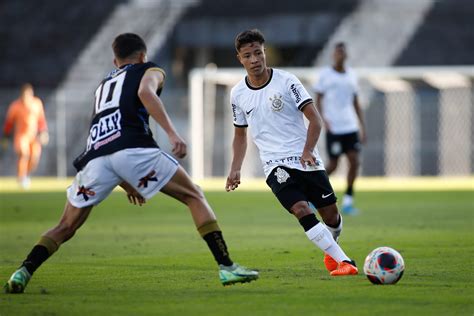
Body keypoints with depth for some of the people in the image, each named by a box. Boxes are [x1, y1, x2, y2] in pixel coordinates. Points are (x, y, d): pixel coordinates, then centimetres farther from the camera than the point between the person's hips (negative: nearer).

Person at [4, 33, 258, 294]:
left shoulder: (104, 84, 39)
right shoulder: (149, 70, 23)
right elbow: (145, 92, -4)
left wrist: (126, 183, 47)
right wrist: (172, 133, -14)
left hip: (95, 155, 4)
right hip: (132, 149, -4)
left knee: (65, 228, 16)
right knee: (194, 197, 9)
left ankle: (23, 273, -3)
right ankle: (226, 267, -1)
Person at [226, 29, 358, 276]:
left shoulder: (286, 81, -5)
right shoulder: (238, 94, 4)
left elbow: (314, 119, -5)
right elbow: (240, 133, 19)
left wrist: (307, 151, -20)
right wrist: (235, 169, 8)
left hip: (307, 161, 0)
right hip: (276, 165, 0)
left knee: (330, 214, 1)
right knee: (302, 210, -23)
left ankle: (330, 251, 34)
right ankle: (343, 261, -22)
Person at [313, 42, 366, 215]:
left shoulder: (351, 75, 12)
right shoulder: (325, 75, -1)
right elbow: (318, 99, -2)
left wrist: (362, 126, 13)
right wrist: (323, 119, -17)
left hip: (350, 127, 4)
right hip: (333, 128, -4)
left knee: (354, 162, -7)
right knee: (333, 165, -5)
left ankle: (348, 200, 1)